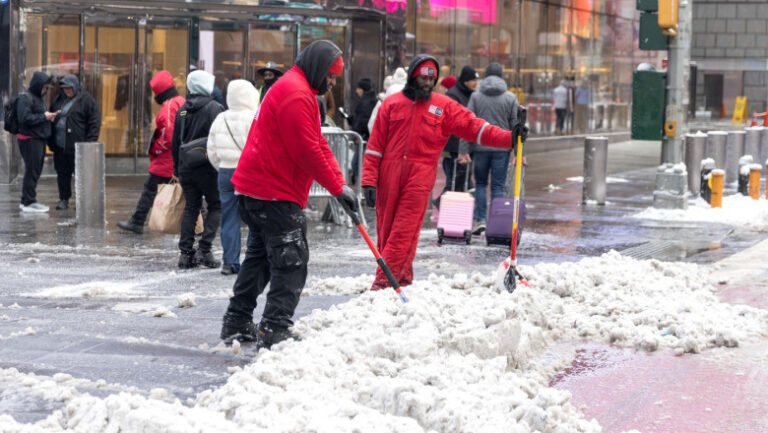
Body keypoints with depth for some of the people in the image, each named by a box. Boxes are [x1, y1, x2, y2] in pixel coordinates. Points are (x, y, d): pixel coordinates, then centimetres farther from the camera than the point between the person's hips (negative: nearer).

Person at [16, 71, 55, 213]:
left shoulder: (38, 98, 17)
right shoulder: (25, 98, -12)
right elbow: (25, 118, -22)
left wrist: (48, 117, 5)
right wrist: (44, 117, -16)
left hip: (39, 139, 9)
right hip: (30, 140, -9)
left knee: (36, 171, 13)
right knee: (32, 171, -6)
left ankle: (27, 201, 20)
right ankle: (28, 203, -2)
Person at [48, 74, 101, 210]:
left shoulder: (85, 100, -5)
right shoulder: (58, 100, 13)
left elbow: (94, 122, -9)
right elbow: (51, 121, 18)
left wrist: (90, 142, -14)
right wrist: (51, 141, 11)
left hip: (77, 146, -6)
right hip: (60, 146, 6)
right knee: (62, 173, 10)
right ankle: (64, 199, 18)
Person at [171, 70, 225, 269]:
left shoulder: (182, 110, 10)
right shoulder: (214, 108, -9)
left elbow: (175, 142, 14)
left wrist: (177, 168, 20)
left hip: (186, 168, 5)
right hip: (207, 168, -5)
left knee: (190, 208, 11)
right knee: (215, 206, 6)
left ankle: (186, 253, 5)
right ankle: (204, 249, -6)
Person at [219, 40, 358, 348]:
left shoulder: (296, 90, 21)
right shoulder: (296, 94, -16)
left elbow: (319, 145, 20)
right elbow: (308, 152, -20)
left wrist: (340, 183, 11)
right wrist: (337, 187, -13)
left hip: (258, 189, 11)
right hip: (274, 194, -11)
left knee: (261, 256, 18)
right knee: (291, 260, -10)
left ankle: (237, 324, 24)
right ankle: (275, 330, -11)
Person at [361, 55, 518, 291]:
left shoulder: (444, 106, 5)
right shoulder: (392, 104, 7)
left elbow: (476, 128, 0)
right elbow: (375, 145, 5)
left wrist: (510, 138, -14)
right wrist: (369, 181, -2)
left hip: (420, 177, -2)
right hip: (389, 176, 2)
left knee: (403, 232, -8)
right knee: (386, 230, 5)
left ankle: (384, 282, -8)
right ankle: (402, 276, 18)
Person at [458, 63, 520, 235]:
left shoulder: (476, 96, 0)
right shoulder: (510, 98, 1)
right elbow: (515, 125, 1)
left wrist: (463, 150, -3)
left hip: (480, 146, 0)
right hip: (502, 148, 0)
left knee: (480, 183, 12)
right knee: (498, 186, 4)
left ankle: (480, 219, 1)